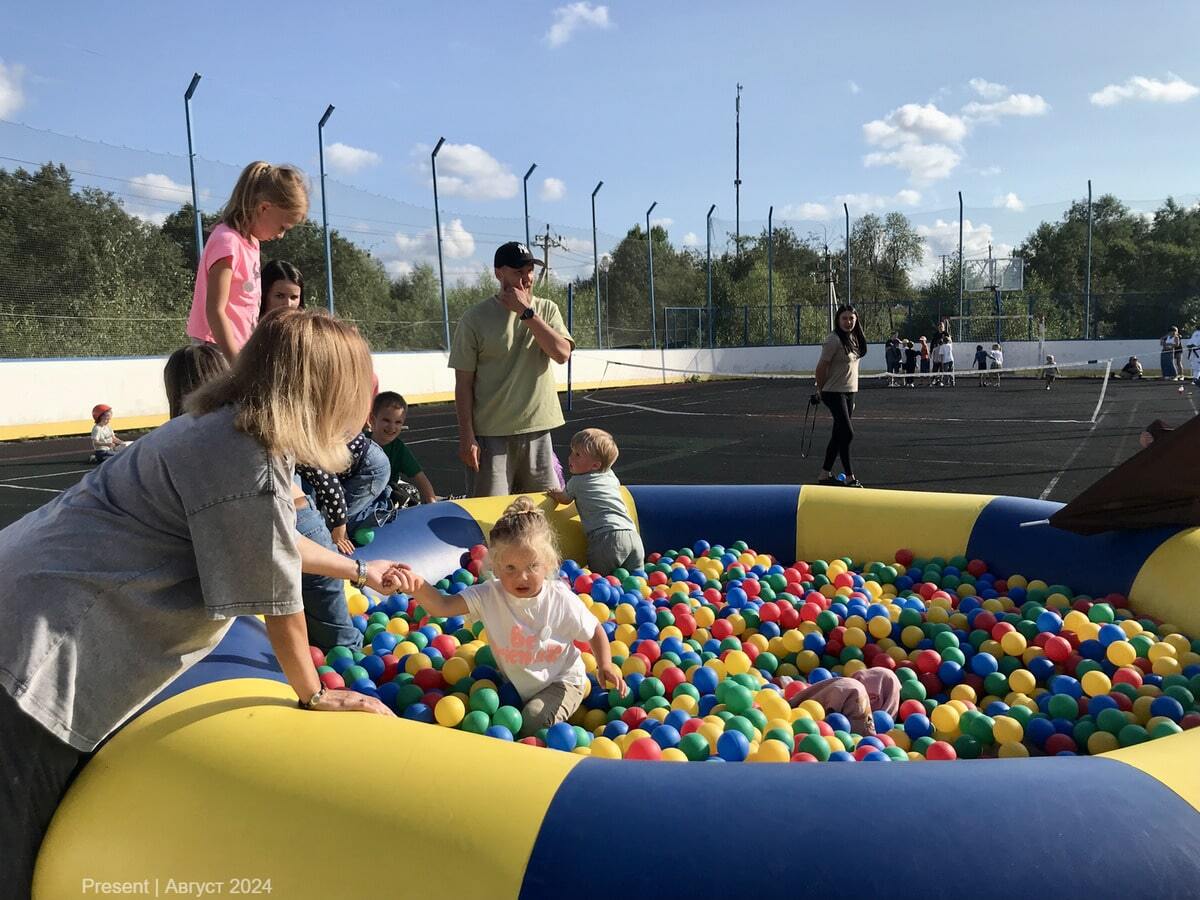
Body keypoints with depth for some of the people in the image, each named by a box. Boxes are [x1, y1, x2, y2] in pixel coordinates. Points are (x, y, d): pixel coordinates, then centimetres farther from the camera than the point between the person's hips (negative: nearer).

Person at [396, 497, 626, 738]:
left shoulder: (562, 600, -21)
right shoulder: (489, 596, -20)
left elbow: (594, 631, -3)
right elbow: (442, 606, -35)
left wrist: (605, 664, -18)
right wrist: (419, 588, -55)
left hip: (561, 681, -3)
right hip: (513, 683, 3)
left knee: (534, 720, -25)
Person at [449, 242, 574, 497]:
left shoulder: (547, 310, 6)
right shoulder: (475, 318, -4)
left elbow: (562, 353, -11)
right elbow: (464, 382, -4)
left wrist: (526, 312, -13)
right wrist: (466, 436, -10)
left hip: (537, 430, 3)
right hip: (491, 435, -3)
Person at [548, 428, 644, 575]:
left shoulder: (576, 482, 7)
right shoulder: (611, 476, 22)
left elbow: (565, 500, 28)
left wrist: (553, 493, 50)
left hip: (607, 536, -5)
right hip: (633, 535, 5)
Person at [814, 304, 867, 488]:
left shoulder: (854, 339, 10)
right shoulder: (834, 340, -16)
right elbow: (821, 368, -12)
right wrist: (821, 390, -1)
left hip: (849, 392, 8)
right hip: (835, 393, -8)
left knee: (839, 435, 11)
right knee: (847, 433, -11)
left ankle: (825, 474, 19)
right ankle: (849, 477, -2)